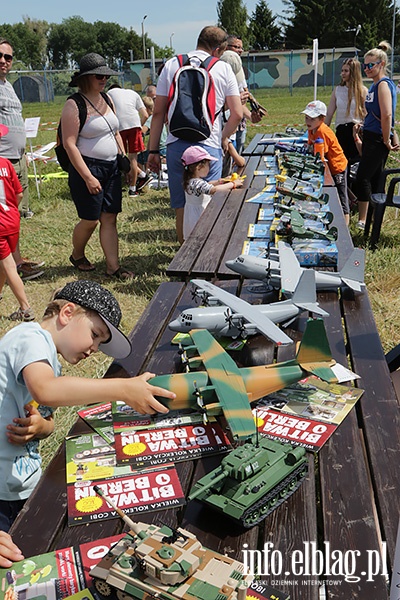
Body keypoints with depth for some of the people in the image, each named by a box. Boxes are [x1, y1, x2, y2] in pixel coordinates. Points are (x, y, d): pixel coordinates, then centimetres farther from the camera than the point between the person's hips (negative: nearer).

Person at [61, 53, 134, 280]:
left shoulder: (106, 100, 12)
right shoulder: (74, 105, -11)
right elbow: (69, 144, -16)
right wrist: (88, 177, -20)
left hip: (112, 168, 7)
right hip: (88, 168, -6)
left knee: (110, 218, 4)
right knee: (90, 220, 1)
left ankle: (113, 266, 8)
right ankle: (77, 255, 27)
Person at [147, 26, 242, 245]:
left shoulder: (171, 65, 8)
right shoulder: (223, 68, 5)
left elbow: (158, 112, 5)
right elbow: (237, 113, 1)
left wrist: (153, 150, 8)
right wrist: (224, 137, 19)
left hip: (176, 145, 2)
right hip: (208, 145, -2)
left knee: (181, 206, 11)